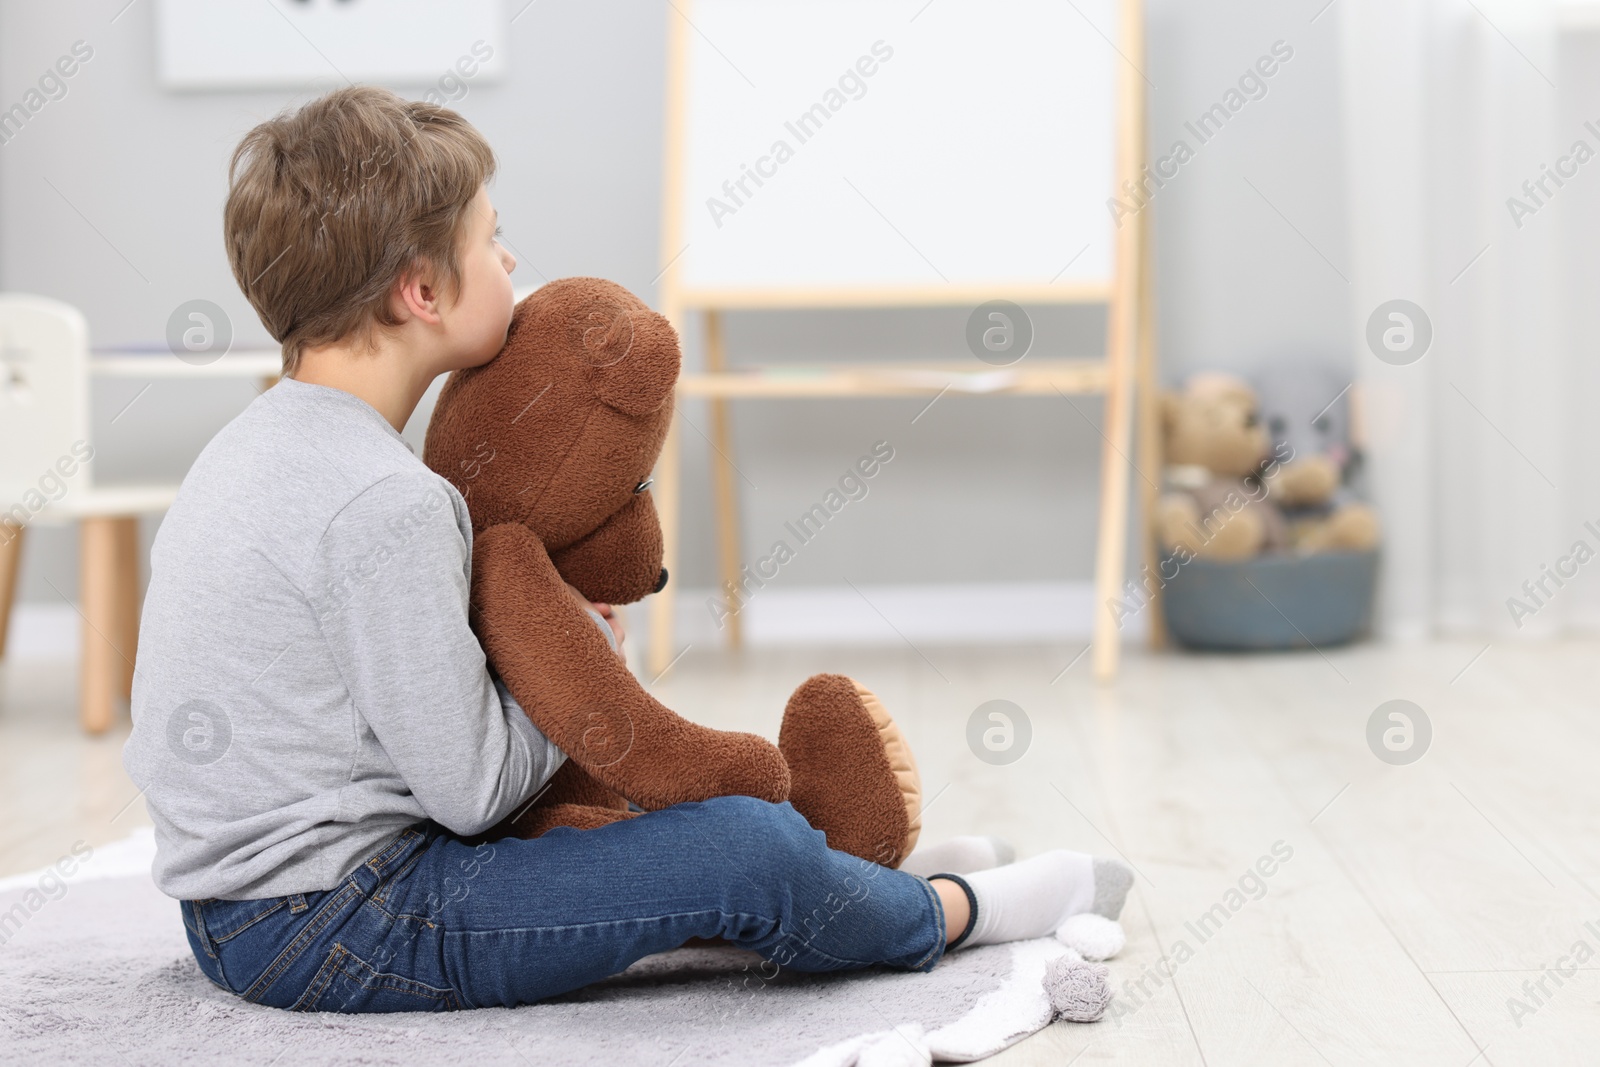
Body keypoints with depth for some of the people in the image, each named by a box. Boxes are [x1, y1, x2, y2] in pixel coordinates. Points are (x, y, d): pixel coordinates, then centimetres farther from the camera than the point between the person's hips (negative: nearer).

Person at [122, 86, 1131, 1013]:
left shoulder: (253, 443, 9)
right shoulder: (387, 502, -22)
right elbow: (470, 788, -19)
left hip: (239, 913, 11)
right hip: (328, 932, -11)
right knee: (751, 849, -12)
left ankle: (869, 891, 36)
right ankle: (945, 913, 15)